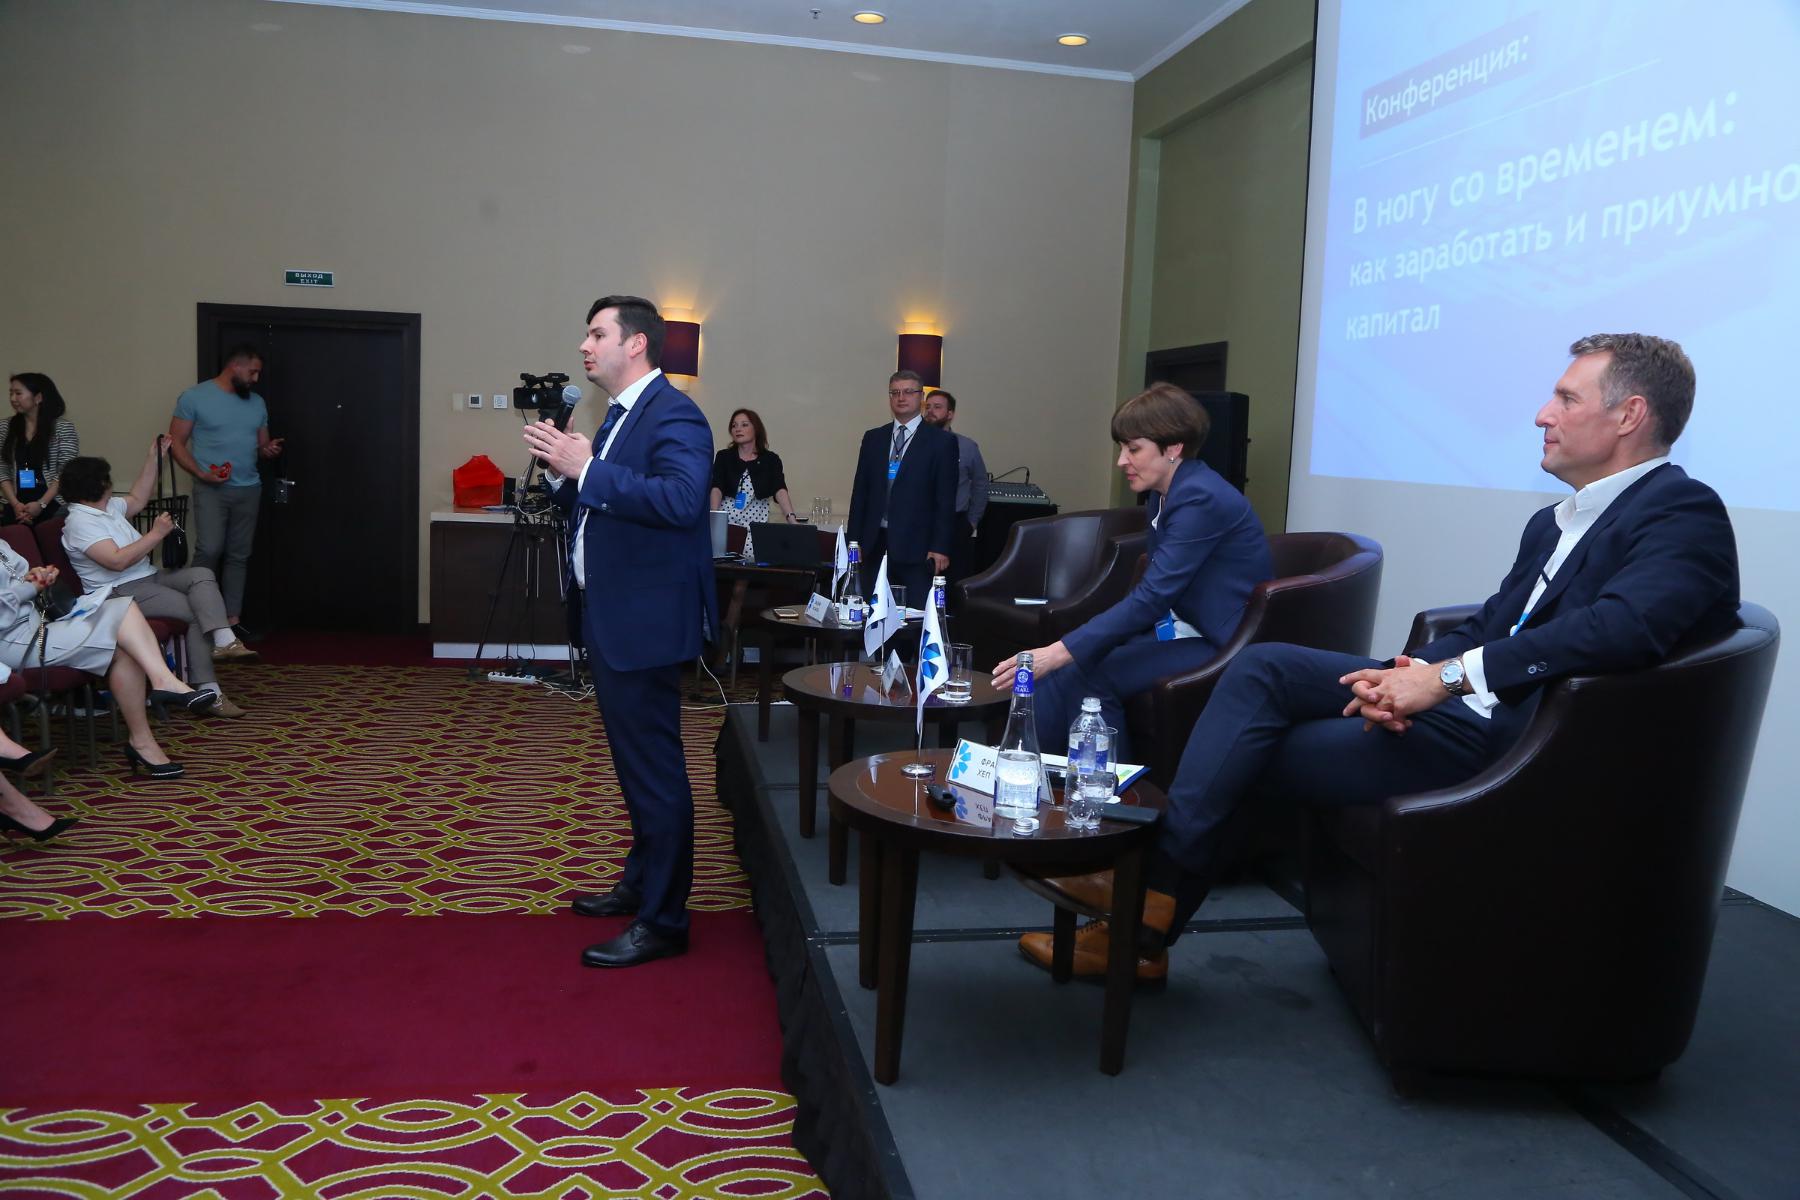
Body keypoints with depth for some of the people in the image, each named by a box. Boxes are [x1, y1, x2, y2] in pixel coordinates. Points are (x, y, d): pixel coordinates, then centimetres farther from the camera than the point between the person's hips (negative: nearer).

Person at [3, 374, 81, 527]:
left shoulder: (63, 427, -2)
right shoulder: (7, 428, 9)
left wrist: (41, 504, -14)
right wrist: (15, 504, -8)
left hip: (53, 507, -3)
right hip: (16, 508, 3)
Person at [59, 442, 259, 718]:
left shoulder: (108, 507, 15)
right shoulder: (80, 522, -14)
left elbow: (137, 499, 33)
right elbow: (118, 561, -25)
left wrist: (154, 458, 27)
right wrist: (156, 534, -17)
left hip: (148, 577, 9)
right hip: (122, 592, -9)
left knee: (201, 574, -17)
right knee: (197, 612, -21)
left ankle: (223, 641, -36)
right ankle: (207, 690, -21)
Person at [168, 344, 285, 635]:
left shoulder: (257, 403, 12)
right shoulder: (194, 397, -4)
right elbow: (176, 442, -4)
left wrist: (269, 450, -4)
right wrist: (201, 473, -16)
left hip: (249, 490, 5)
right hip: (211, 489, -5)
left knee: (238, 555, 6)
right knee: (210, 550, -18)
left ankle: (232, 619, 10)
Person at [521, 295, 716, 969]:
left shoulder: (672, 415, -14)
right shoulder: (619, 415, 16)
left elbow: (680, 498, -30)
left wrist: (586, 470, -25)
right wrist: (564, 472, 1)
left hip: (645, 622, -10)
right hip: (610, 618, 10)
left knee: (654, 768, -3)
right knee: (636, 761, 20)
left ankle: (662, 921, 6)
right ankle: (641, 883, 35)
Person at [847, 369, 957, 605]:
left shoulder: (941, 441, 2)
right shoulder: (873, 438, 14)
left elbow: (946, 500, -2)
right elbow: (860, 492, 14)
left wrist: (940, 548, -8)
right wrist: (853, 539, 7)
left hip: (916, 546, -3)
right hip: (875, 544, 4)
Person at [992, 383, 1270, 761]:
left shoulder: (1203, 499, -21)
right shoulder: (1162, 494, 7)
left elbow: (1151, 596, -27)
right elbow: (1155, 591, 9)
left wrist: (1060, 652, -30)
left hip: (1228, 642, -9)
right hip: (1186, 626, 9)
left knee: (1093, 674, -22)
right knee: (1074, 661, -9)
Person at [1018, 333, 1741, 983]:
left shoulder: (1684, 513, -9)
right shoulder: (1553, 523, 19)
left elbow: (1622, 628, -28)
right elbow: (1484, 627, 13)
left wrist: (1449, 675, -28)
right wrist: (1412, 670, -9)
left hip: (1509, 738, -8)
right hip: (1458, 701, 8)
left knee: (1254, 747, -11)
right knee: (1263, 668, -8)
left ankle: (1146, 926, 4)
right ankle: (1152, 900, -10)